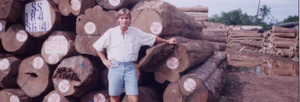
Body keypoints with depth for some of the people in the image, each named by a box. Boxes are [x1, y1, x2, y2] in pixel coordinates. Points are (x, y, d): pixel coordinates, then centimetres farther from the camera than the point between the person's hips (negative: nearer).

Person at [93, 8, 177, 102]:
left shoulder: (136, 32, 6)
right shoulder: (111, 32, 3)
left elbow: (153, 38, 17)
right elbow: (98, 47, 12)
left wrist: (167, 41, 22)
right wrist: (104, 60, 6)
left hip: (130, 67, 1)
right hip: (115, 67, -1)